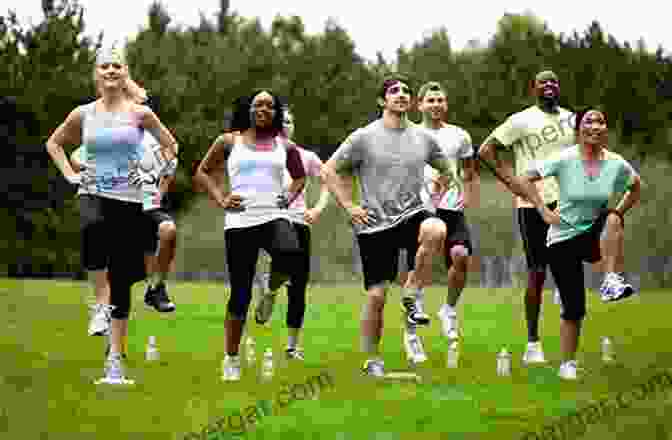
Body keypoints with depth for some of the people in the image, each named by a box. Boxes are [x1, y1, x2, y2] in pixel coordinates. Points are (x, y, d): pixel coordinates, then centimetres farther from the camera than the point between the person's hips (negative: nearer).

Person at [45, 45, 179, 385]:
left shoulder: (139, 113, 1)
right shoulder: (83, 114, 6)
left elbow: (170, 145, 12)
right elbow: (53, 143, 21)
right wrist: (69, 175, 8)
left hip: (130, 202, 0)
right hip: (93, 195, 0)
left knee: (122, 281, 1)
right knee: (93, 228, -39)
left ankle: (115, 359, 9)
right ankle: (100, 303, -24)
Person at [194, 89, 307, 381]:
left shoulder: (285, 146, 12)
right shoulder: (229, 141, 7)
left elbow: (300, 176, 27)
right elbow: (202, 172, 14)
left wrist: (289, 198, 9)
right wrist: (221, 200, 2)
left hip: (274, 217, 1)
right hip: (240, 222, -1)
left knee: (291, 257, -33)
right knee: (240, 293, 0)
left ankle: (271, 288, 4)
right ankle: (231, 358, 16)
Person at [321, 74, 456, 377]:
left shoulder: (424, 138, 8)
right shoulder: (364, 137, -2)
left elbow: (445, 170, 26)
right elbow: (329, 171, 3)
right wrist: (348, 206, -3)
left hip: (411, 215, 2)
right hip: (375, 226, -2)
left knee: (436, 230, -34)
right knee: (376, 295, -2)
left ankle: (411, 296, -17)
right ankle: (372, 360, 15)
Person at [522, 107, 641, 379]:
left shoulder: (617, 165, -5)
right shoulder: (564, 160, -12)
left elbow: (636, 186, 16)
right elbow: (525, 180, -7)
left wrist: (619, 214, 4)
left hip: (596, 236, 2)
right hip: (563, 238, -2)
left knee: (612, 218, -33)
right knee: (574, 309, -3)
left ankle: (612, 282, -31)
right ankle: (567, 364, 16)